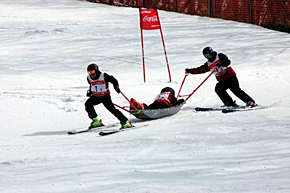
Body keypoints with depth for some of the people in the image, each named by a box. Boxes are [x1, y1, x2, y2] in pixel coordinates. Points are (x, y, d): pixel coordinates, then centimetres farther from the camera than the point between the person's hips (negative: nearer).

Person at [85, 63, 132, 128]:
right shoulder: (89, 78, 0)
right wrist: (90, 92, 10)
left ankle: (125, 122, -14)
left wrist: (116, 87, -20)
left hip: (105, 96, -5)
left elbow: (113, 80, -6)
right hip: (95, 97, 5)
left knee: (111, 108, -18)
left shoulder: (104, 76, -15)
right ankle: (95, 121, -7)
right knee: (88, 104, -18)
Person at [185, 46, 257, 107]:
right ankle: (229, 103, -20)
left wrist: (222, 64, -35)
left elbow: (228, 61, -16)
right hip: (222, 81, 6)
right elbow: (200, 70, 19)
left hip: (230, 77, -6)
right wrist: (190, 71, 12)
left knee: (236, 90, -18)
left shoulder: (220, 56, -1)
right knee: (218, 89, -20)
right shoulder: (208, 65, 16)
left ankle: (251, 102, -15)